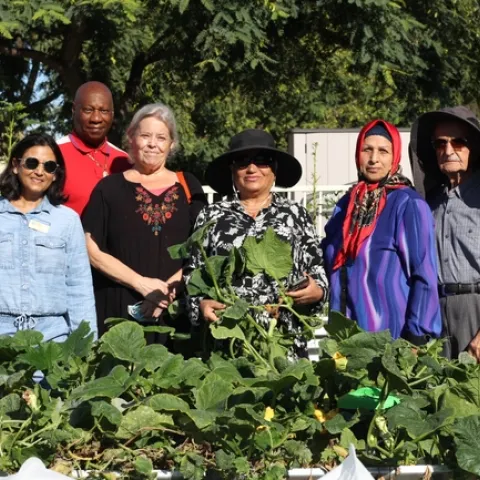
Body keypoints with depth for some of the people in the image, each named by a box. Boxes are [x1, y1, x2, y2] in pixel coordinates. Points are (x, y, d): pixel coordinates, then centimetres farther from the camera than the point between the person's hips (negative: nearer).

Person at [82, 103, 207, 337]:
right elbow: (92, 250, -1)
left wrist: (170, 287, -10)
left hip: (174, 310, 1)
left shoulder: (188, 188, 9)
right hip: (118, 310, -1)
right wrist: (141, 284, -11)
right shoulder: (110, 188, 5)